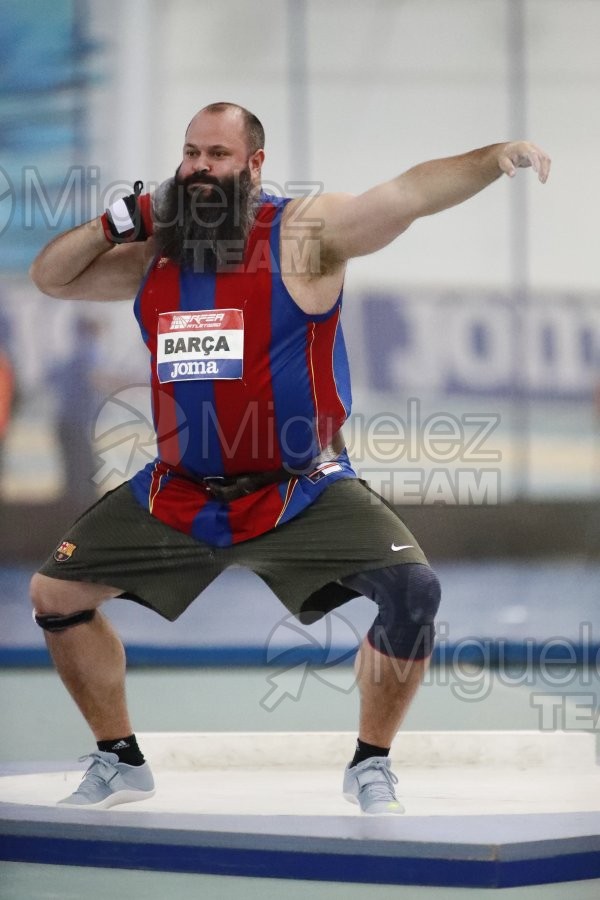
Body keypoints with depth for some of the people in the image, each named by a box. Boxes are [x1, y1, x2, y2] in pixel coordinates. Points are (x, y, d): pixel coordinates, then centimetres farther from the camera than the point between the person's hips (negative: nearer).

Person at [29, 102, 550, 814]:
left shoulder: (305, 235, -12)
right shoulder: (153, 254, 4)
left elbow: (408, 195, -26)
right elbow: (49, 277, 13)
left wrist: (494, 158, -43)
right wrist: (119, 222, -5)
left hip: (301, 491, -4)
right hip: (179, 493, 4)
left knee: (413, 588, -24)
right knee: (54, 595, 3)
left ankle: (371, 766, -1)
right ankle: (119, 762, 23)